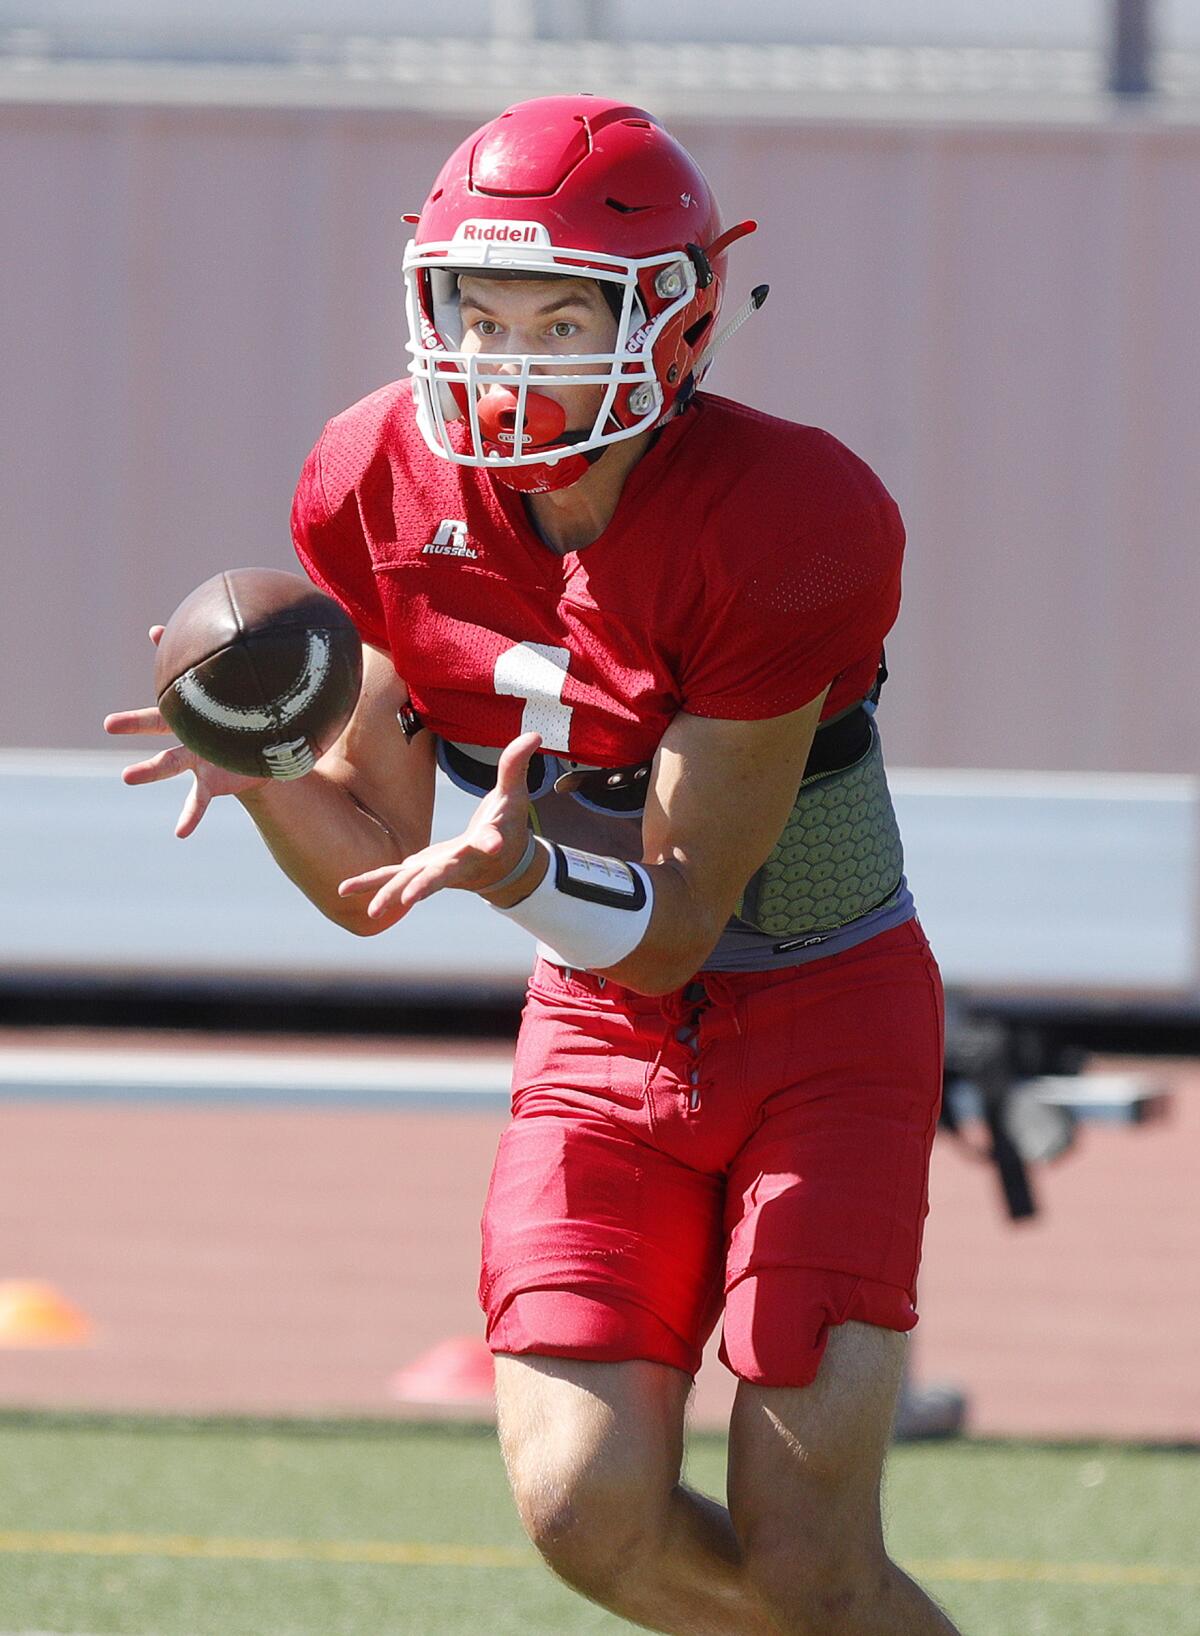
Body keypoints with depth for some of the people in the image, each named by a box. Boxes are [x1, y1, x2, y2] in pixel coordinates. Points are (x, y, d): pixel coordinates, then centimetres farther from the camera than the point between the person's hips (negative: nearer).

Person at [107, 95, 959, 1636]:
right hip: (601, 1032, 4)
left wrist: (522, 873, -41)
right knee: (589, 1512, -11)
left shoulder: (780, 527, -25)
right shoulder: (387, 490, -10)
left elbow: (676, 926, -21)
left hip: (824, 1026, -4)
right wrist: (262, 772, -22)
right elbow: (373, 876, -1)